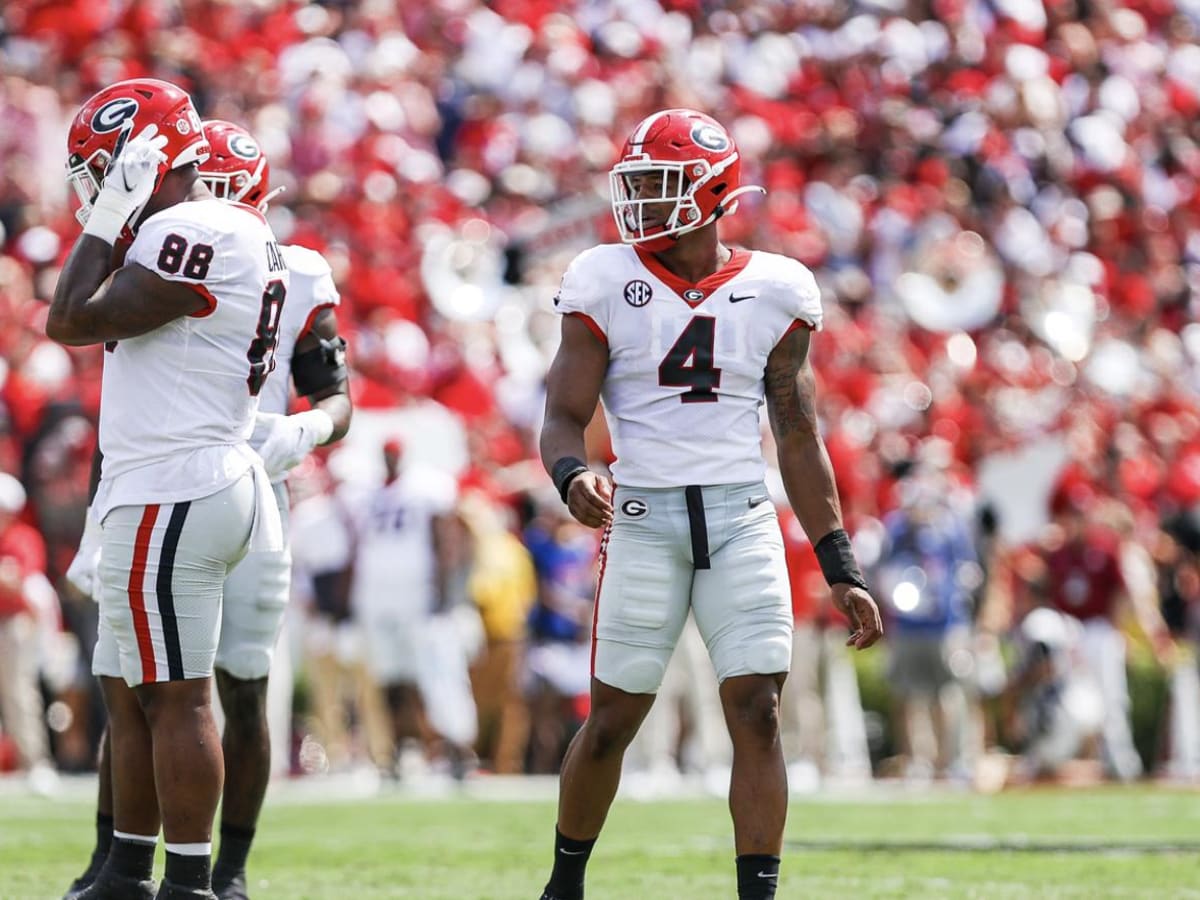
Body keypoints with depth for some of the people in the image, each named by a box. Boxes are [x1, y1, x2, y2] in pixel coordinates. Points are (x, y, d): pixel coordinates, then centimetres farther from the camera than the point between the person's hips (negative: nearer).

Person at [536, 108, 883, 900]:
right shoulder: (608, 285, 0)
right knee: (613, 719, 5)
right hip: (645, 515, -1)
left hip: (743, 518, 1)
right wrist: (573, 477, -26)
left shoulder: (773, 292, 5)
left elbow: (800, 441, 10)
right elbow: (564, 417, -2)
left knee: (758, 713, -8)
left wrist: (842, 572, 7)